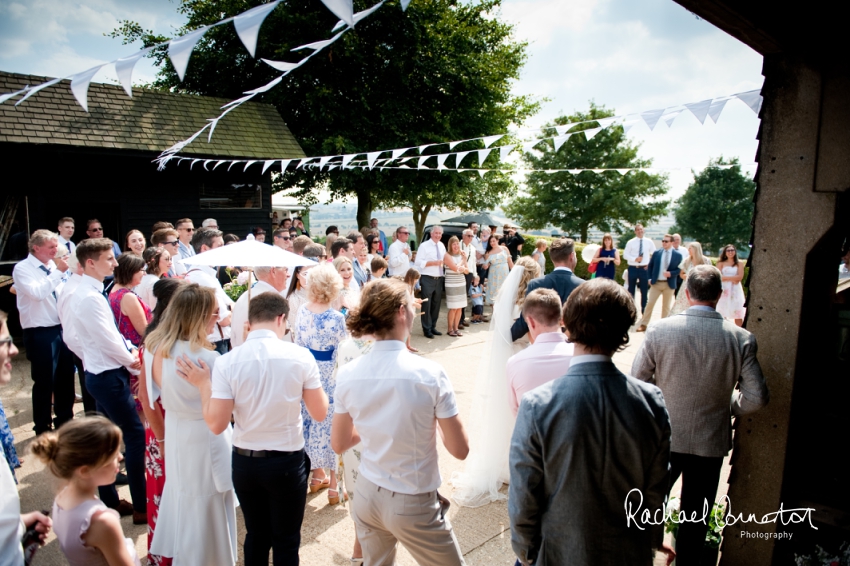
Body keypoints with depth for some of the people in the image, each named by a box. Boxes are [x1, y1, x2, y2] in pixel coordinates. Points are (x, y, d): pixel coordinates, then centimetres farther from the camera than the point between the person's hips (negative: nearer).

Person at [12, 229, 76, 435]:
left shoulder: (53, 266, 8)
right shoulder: (22, 268, -9)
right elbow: (37, 292, -27)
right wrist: (59, 271, -25)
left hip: (61, 328, 6)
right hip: (40, 333, -6)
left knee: (66, 377, 15)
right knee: (44, 381, 4)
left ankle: (64, 420, 32)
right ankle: (43, 428, 21)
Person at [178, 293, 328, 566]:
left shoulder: (227, 361, -12)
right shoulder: (300, 356, -15)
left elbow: (216, 424, -11)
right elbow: (320, 413, -7)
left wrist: (203, 384, 0)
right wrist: (313, 379, 7)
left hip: (245, 461, 2)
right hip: (287, 461, -2)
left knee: (256, 535, 23)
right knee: (286, 540, 17)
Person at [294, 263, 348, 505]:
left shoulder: (302, 311, -3)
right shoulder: (336, 318, -19)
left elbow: (299, 344, 6)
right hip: (329, 377, -6)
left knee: (310, 424, 18)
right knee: (331, 427, 6)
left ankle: (317, 475, 35)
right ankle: (334, 484, 16)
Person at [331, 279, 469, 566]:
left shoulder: (348, 374, -10)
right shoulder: (429, 372, -21)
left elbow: (339, 444, 3)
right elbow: (460, 449, -14)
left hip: (366, 496, 4)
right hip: (413, 504, -4)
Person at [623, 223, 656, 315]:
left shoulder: (649, 242, 3)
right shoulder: (630, 242, -2)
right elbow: (625, 254, -4)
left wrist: (650, 264, 2)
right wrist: (635, 259, -18)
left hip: (644, 269, 1)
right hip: (633, 268, -1)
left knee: (644, 290, 7)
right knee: (631, 290, 7)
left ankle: (644, 310, 17)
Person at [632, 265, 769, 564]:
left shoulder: (659, 330, -16)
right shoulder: (741, 339, -13)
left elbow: (637, 382, -9)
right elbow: (757, 397, -10)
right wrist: (726, 406, 9)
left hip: (663, 438, 0)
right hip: (711, 442, 1)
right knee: (696, 517, 19)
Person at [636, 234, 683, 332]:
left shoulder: (678, 255, -1)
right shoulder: (656, 253, 4)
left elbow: (680, 269, -1)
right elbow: (650, 266, 10)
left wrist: (671, 273, -17)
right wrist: (650, 278, 2)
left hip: (669, 284, -1)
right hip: (656, 283, 1)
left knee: (666, 306, 9)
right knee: (650, 303, -1)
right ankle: (643, 325, 5)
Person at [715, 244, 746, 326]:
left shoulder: (739, 263, 8)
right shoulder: (721, 264, 6)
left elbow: (740, 277, -4)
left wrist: (726, 277, -6)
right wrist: (732, 278, -8)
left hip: (736, 289, 1)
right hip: (724, 289, -1)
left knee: (738, 314, -2)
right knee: (722, 314, -2)